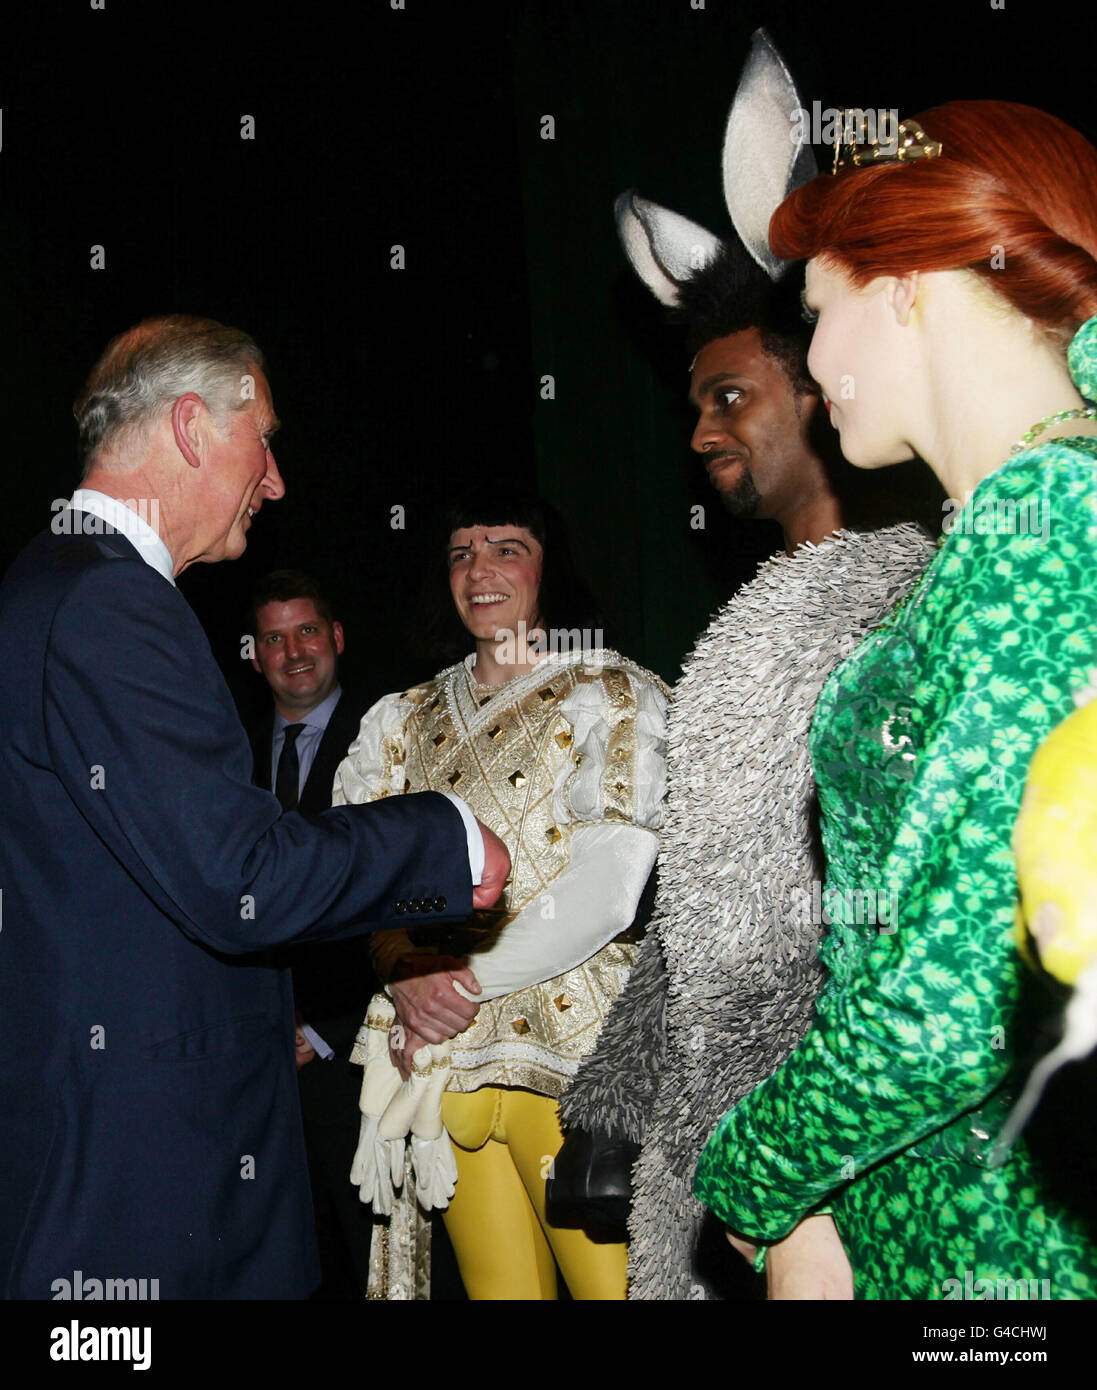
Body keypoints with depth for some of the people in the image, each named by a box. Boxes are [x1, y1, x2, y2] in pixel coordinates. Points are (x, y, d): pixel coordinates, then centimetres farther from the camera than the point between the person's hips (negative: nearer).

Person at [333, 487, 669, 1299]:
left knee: (613, 1279, -7)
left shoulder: (613, 697, 3)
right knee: (498, 1283, 7)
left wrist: (471, 977, -11)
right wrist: (404, 967, -11)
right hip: (440, 1053, 4)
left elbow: (609, 882, -9)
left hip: (572, 1048, -4)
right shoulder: (403, 721, 18)